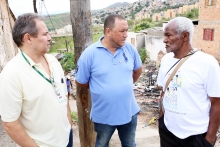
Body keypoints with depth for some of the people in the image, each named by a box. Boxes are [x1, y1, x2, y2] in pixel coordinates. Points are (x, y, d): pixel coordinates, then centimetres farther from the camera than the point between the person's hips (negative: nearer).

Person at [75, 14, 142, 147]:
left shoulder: (130, 49, -7)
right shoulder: (90, 53, -17)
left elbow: (138, 70, 12)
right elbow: (80, 82, -6)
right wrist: (100, 88, 3)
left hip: (129, 112, 3)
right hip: (103, 115, -2)